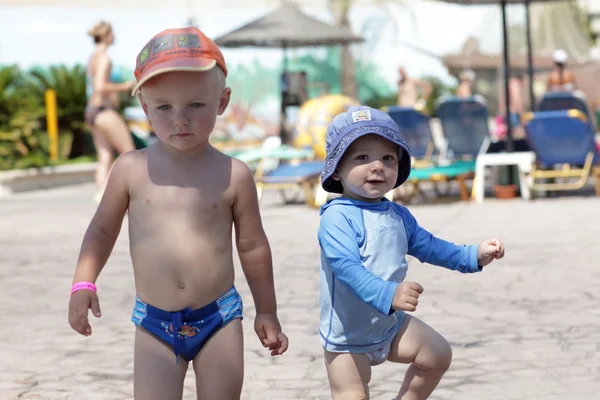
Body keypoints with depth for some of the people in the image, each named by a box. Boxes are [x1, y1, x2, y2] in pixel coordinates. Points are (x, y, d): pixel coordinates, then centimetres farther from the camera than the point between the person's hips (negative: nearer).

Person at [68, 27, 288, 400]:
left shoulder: (234, 174, -5)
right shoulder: (132, 168, -4)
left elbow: (253, 246, 5)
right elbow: (103, 228, 9)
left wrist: (267, 312, 11)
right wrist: (83, 284, -3)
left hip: (219, 317, 0)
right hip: (154, 323, 0)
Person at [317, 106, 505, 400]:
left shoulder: (398, 215, 3)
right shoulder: (337, 217, -25)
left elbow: (427, 246, 18)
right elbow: (346, 266, -36)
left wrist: (474, 255, 10)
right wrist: (388, 294, -50)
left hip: (390, 324, 7)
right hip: (347, 335, -7)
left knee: (438, 354, 11)